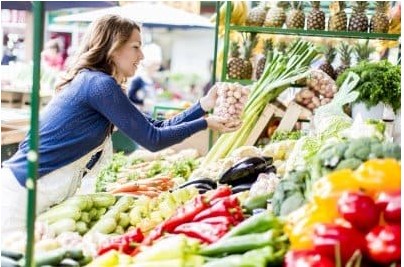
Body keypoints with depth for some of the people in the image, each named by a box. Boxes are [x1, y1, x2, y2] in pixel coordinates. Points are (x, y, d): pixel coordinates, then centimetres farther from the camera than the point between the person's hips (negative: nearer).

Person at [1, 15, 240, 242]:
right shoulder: (99, 84, -16)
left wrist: (203, 105, 9)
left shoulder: (96, 84, 13)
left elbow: (155, 127, 13)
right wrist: (205, 123, -4)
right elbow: (152, 139, -14)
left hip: (44, 197, 9)